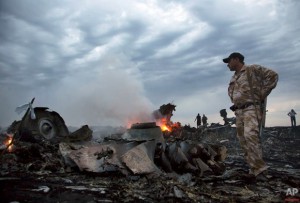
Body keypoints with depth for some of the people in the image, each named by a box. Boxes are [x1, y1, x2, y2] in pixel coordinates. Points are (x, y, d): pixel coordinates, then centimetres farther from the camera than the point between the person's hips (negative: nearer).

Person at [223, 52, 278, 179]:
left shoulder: (253, 69, -2)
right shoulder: (233, 78, 20)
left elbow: (273, 75, -10)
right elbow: (231, 91, 37)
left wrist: (262, 94, -11)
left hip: (252, 108, -8)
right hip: (239, 111, 8)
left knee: (250, 136, -24)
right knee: (243, 140, 4)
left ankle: (259, 169, -17)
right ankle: (255, 169, 11)